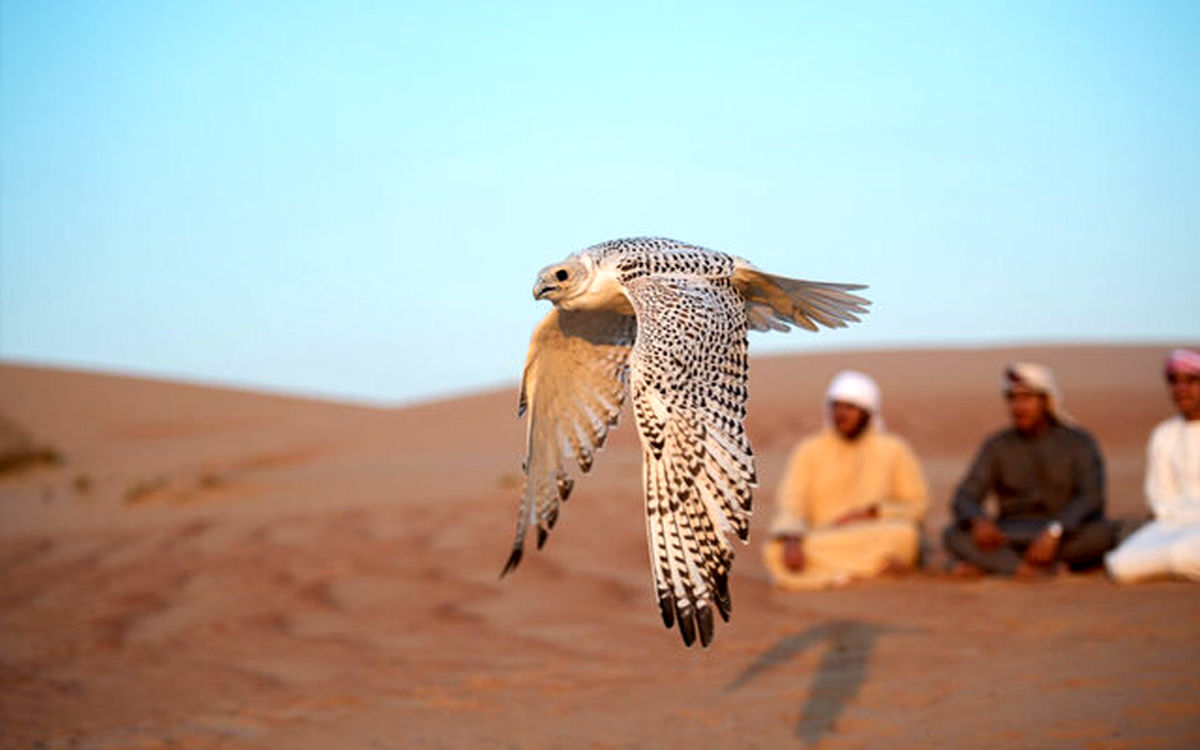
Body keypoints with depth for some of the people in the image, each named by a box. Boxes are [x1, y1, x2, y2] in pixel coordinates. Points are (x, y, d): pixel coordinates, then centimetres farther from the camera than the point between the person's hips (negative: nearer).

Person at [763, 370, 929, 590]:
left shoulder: (893, 450, 6)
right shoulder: (809, 450, 7)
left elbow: (917, 504, 5)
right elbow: (790, 501, -3)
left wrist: (871, 513, -11)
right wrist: (792, 538, -24)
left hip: (875, 536, -1)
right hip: (822, 540, 1)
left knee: (903, 533, -34)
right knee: (776, 551, -31)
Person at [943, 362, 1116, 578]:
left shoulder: (1079, 443, 2)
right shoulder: (997, 446, 9)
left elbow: (1091, 497, -12)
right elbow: (964, 497, 1)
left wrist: (1054, 532, -30)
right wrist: (978, 520, -24)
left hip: (1065, 534, -1)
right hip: (1011, 537, 1)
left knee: (1102, 533, -34)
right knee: (954, 534, -24)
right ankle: (1050, 568, -34)